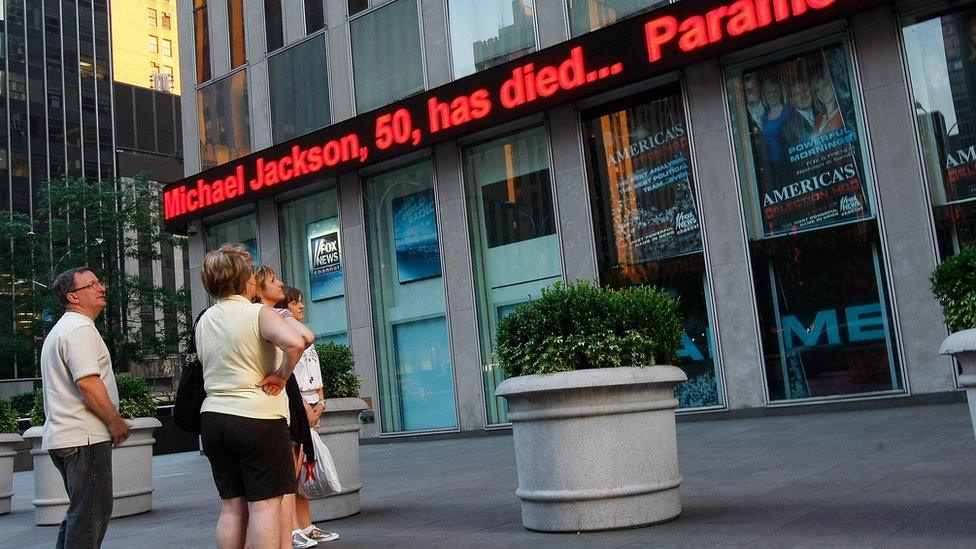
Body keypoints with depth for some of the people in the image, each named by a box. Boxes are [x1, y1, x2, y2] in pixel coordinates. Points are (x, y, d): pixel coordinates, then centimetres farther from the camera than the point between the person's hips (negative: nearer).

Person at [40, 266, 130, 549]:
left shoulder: (60, 330, 23)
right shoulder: (80, 328, -13)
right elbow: (87, 382, -23)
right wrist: (116, 422, -13)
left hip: (62, 437, 11)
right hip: (84, 438, -11)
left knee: (80, 512, 17)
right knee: (92, 514, -7)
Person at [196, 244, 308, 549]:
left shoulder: (203, 321, 11)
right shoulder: (259, 313, -10)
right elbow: (295, 343, -27)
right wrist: (281, 376, -13)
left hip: (213, 418, 7)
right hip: (258, 419, -6)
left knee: (231, 506, 12)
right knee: (265, 505, -2)